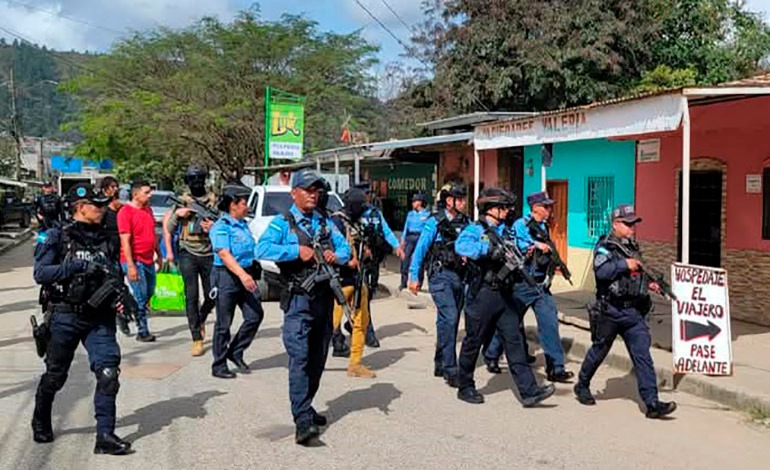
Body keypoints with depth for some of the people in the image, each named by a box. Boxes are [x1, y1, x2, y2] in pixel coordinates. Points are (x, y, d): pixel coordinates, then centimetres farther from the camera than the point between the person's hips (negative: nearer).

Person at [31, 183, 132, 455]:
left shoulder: (105, 239, 9)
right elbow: (40, 273, -12)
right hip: (66, 317, -3)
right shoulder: (58, 237, -3)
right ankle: (41, 424, 38)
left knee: (108, 373, -11)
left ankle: (105, 436, -6)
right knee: (55, 376, 12)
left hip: (100, 318, 3)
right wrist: (76, 266, -21)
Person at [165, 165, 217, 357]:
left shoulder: (214, 200, 4)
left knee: (211, 296, 6)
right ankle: (197, 339, 3)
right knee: (191, 296, -3)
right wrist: (169, 252, 4)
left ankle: (201, 321, 38)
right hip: (188, 254, -1)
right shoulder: (182, 201, 4)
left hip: (208, 254, 1)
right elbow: (168, 228, 10)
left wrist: (214, 227, -18)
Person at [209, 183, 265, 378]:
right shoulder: (221, 227, -11)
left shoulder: (243, 224, 14)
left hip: (246, 275, 8)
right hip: (226, 277, -7)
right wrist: (241, 274, -32)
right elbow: (224, 254, -22)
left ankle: (235, 352, 19)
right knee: (223, 324, 1)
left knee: (255, 315, 2)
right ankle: (219, 366, 11)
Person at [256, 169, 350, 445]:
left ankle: (306, 407, 30)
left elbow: (345, 249, 15)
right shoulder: (283, 222, -2)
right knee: (299, 359, -12)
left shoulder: (326, 223, 15)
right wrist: (297, 251, -22)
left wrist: (336, 256, -8)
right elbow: (262, 249, -17)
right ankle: (303, 422, -14)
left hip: (325, 299, 6)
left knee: (317, 360, 14)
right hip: (299, 301, -6)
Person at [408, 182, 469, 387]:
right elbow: (420, 249, -3)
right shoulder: (435, 222, -5)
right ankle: (450, 370, -13)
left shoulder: (466, 222, 10)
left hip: (459, 276, 6)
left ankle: (440, 365, 25)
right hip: (440, 275, -6)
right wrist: (414, 276, -4)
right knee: (449, 318, -16)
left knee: (450, 321, 12)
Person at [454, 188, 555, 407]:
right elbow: (461, 245, -26)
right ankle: (465, 387, 21)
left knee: (514, 341, 2)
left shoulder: (505, 230, 15)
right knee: (473, 342, 6)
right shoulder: (475, 229, -7)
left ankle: (528, 391, 2)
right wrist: (489, 248, -33)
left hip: (503, 296, 7)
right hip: (482, 295, -6)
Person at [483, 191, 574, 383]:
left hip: (541, 285, 6)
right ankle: (491, 356, 27)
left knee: (550, 322, -2)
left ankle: (556, 368, 1)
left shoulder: (544, 227, 13)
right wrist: (536, 244, -30)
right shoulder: (520, 225, -10)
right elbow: (511, 241, -27)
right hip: (522, 285, -6)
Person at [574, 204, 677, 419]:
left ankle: (652, 403, -5)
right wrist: (624, 264, -25)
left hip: (634, 311, 6)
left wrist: (648, 284, 12)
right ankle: (582, 386, 32)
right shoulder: (605, 246, -7)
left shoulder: (633, 247, 15)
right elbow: (601, 271, -25)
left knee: (642, 355, -3)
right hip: (610, 310, -5)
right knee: (599, 351, 10)